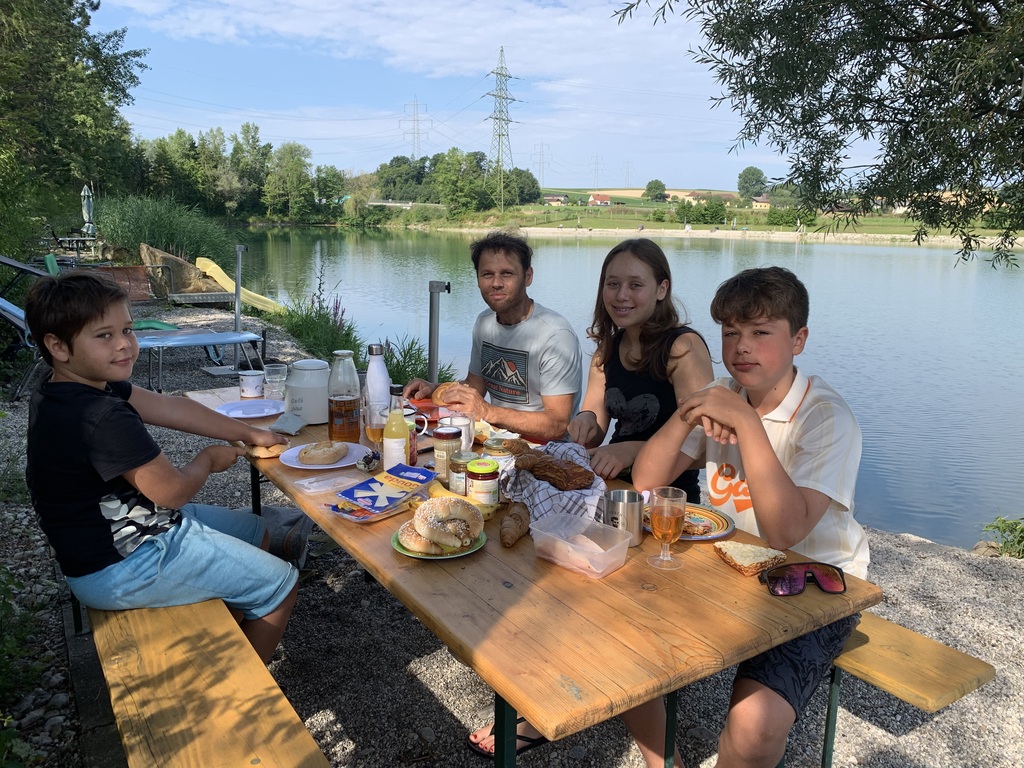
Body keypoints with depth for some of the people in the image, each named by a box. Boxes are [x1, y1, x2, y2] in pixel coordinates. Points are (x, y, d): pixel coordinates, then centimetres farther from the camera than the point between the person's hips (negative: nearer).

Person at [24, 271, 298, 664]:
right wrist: (209, 459, -2)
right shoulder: (102, 418, -32)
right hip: (122, 569, -10)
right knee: (281, 583, 0)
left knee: (255, 533, 23)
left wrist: (248, 434, 6)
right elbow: (173, 491, -23)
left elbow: (171, 408, 3)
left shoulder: (84, 386, -1)